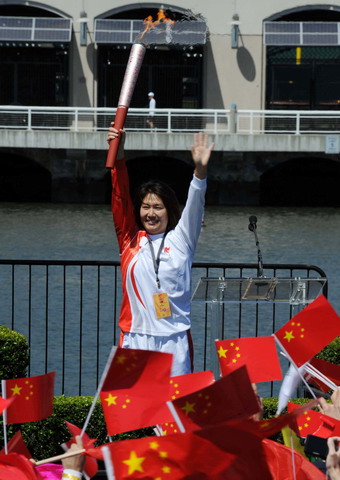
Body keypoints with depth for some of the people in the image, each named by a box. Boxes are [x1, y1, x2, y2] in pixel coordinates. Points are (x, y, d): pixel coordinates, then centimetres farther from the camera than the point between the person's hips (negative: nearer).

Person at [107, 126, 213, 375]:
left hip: (175, 338, -1)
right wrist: (118, 155, -11)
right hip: (135, 337, 1)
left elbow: (194, 208, -6)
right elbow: (120, 198, 1)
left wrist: (200, 170, -22)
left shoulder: (180, 240, 8)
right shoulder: (130, 240, 10)